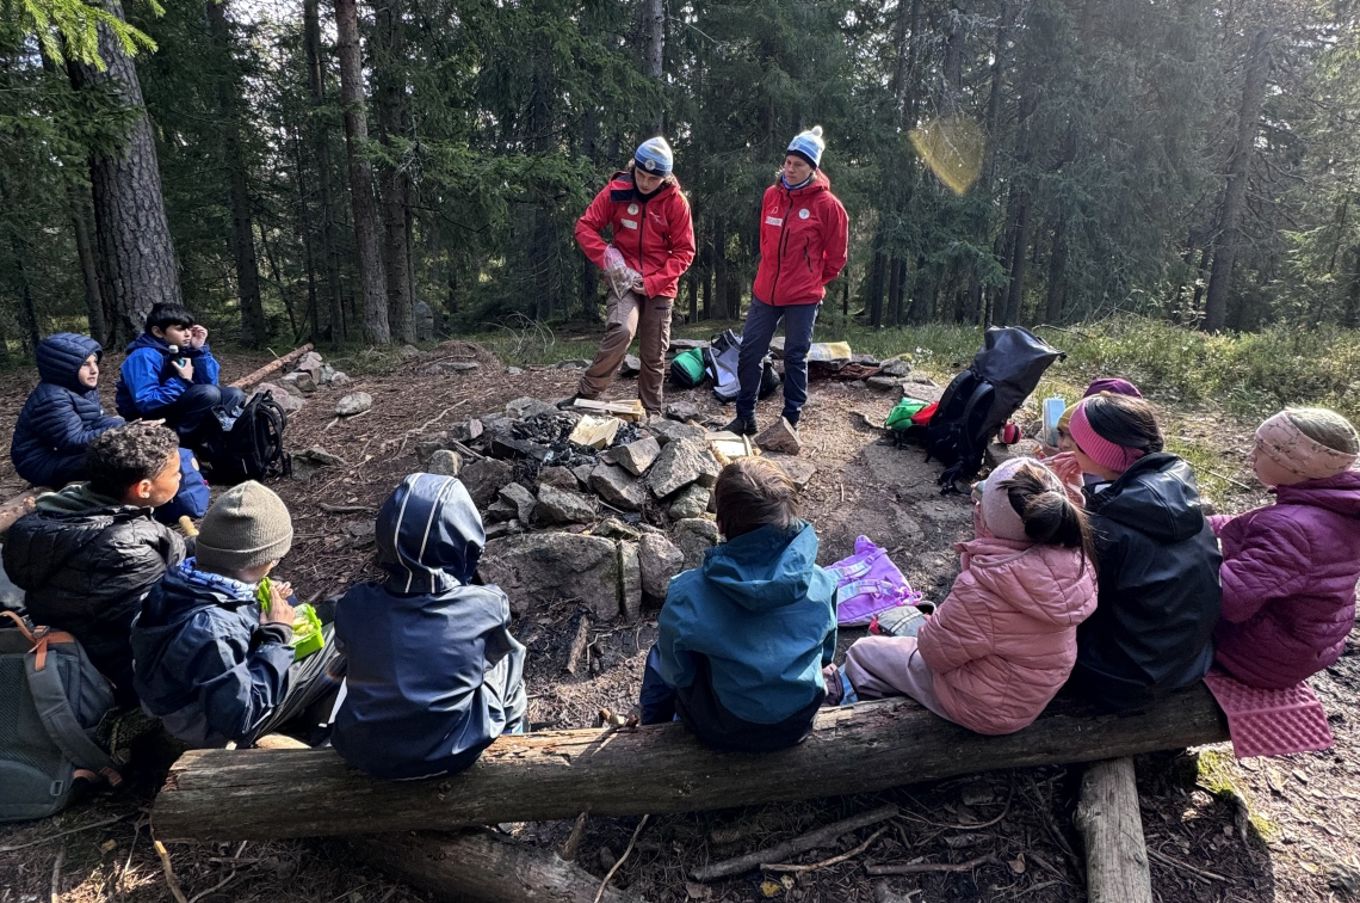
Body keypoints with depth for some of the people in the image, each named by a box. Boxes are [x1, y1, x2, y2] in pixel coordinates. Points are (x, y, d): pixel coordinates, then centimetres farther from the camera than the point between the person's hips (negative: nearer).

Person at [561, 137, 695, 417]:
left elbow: (684, 252, -5)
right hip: (625, 279, -1)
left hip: (660, 287, 1)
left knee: (654, 356, 7)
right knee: (621, 331, -29)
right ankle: (586, 394, -18)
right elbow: (585, 226, -2)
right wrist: (607, 260, -16)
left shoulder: (676, 202, -7)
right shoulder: (616, 191, -7)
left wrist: (652, 282, -15)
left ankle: (651, 414, 23)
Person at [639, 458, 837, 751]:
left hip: (721, 733, -3)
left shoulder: (686, 595, -30)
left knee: (658, 659, 26)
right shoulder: (822, 583, -21)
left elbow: (675, 674, -13)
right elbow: (825, 655, -2)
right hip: (797, 726, 3)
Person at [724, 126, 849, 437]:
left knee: (795, 358, 5)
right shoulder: (772, 195, 4)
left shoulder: (826, 204, -10)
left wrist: (813, 280, 6)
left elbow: (837, 254, -1)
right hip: (765, 291, 5)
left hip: (803, 297, -5)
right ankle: (745, 416, 19)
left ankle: (791, 421, 17)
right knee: (749, 352, 6)